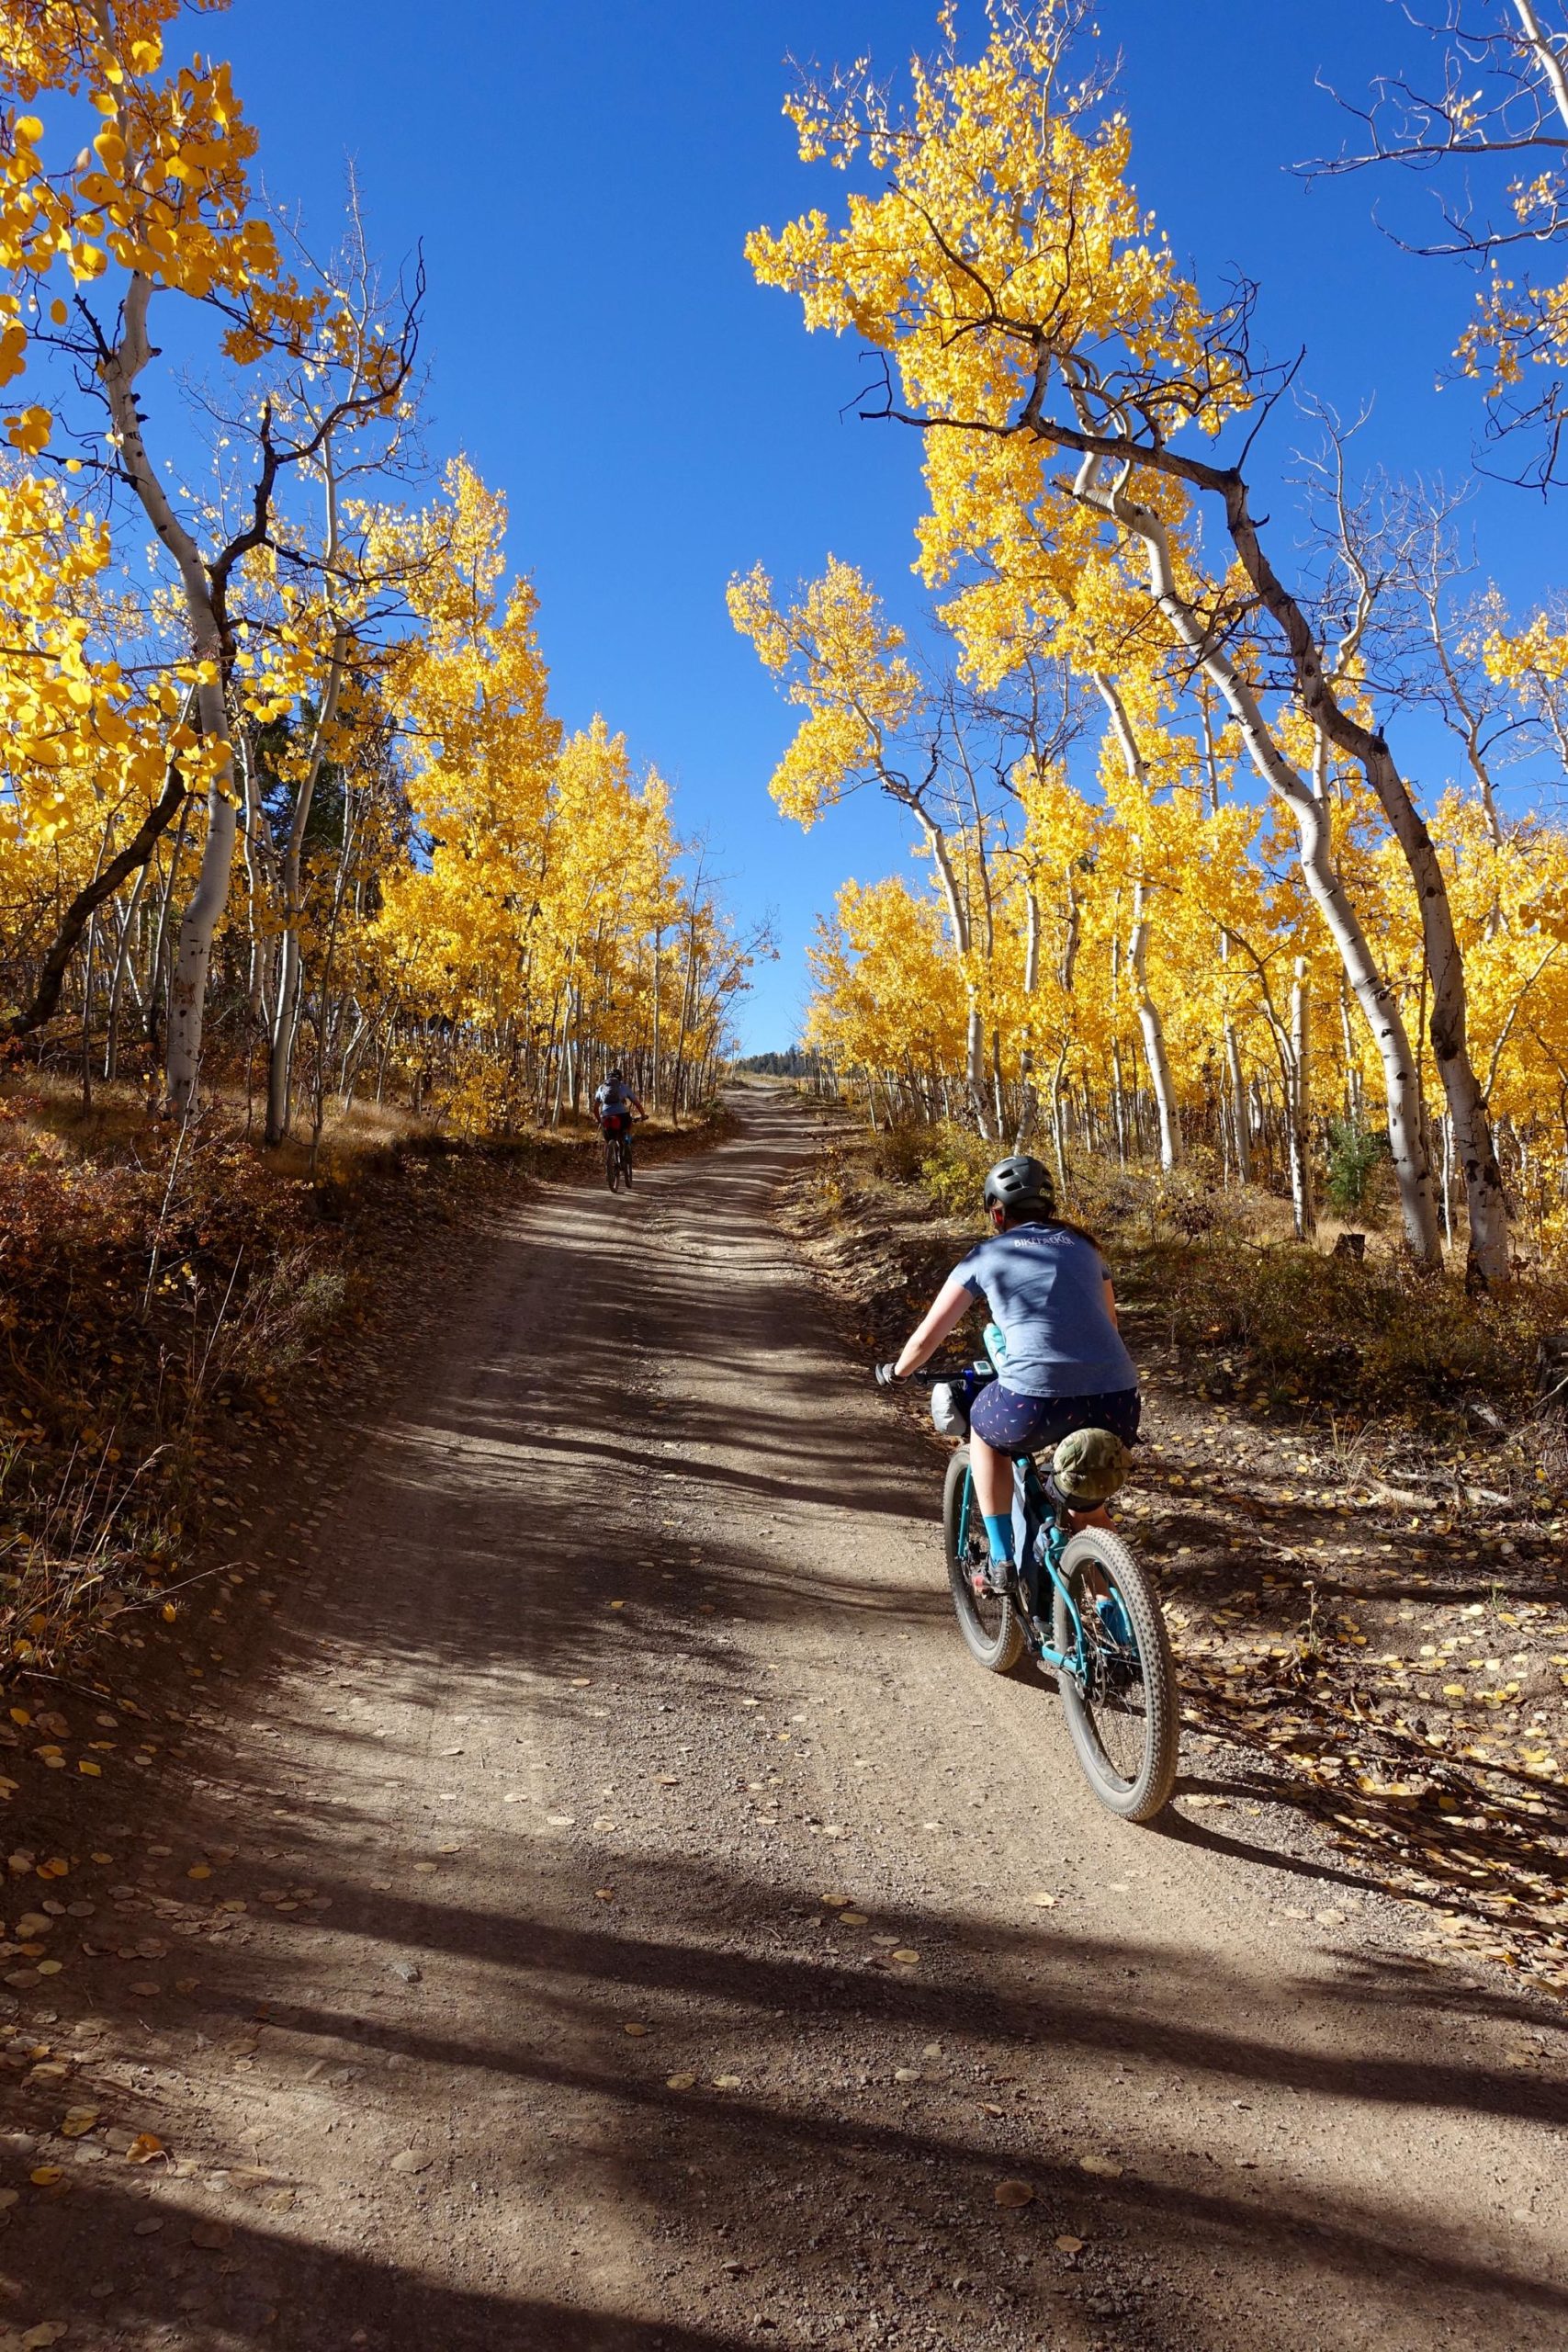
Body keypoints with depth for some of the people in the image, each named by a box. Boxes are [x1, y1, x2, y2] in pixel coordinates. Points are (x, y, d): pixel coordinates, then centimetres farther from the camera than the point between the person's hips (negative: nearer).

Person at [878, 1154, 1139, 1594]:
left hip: (1037, 1405, -4)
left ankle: (1001, 1562, 26)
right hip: (1117, 1403, 4)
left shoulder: (987, 1255, 13)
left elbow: (926, 1338, 17)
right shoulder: (1083, 1246, 22)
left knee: (985, 1429, 31)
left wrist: (897, 1372, 37)